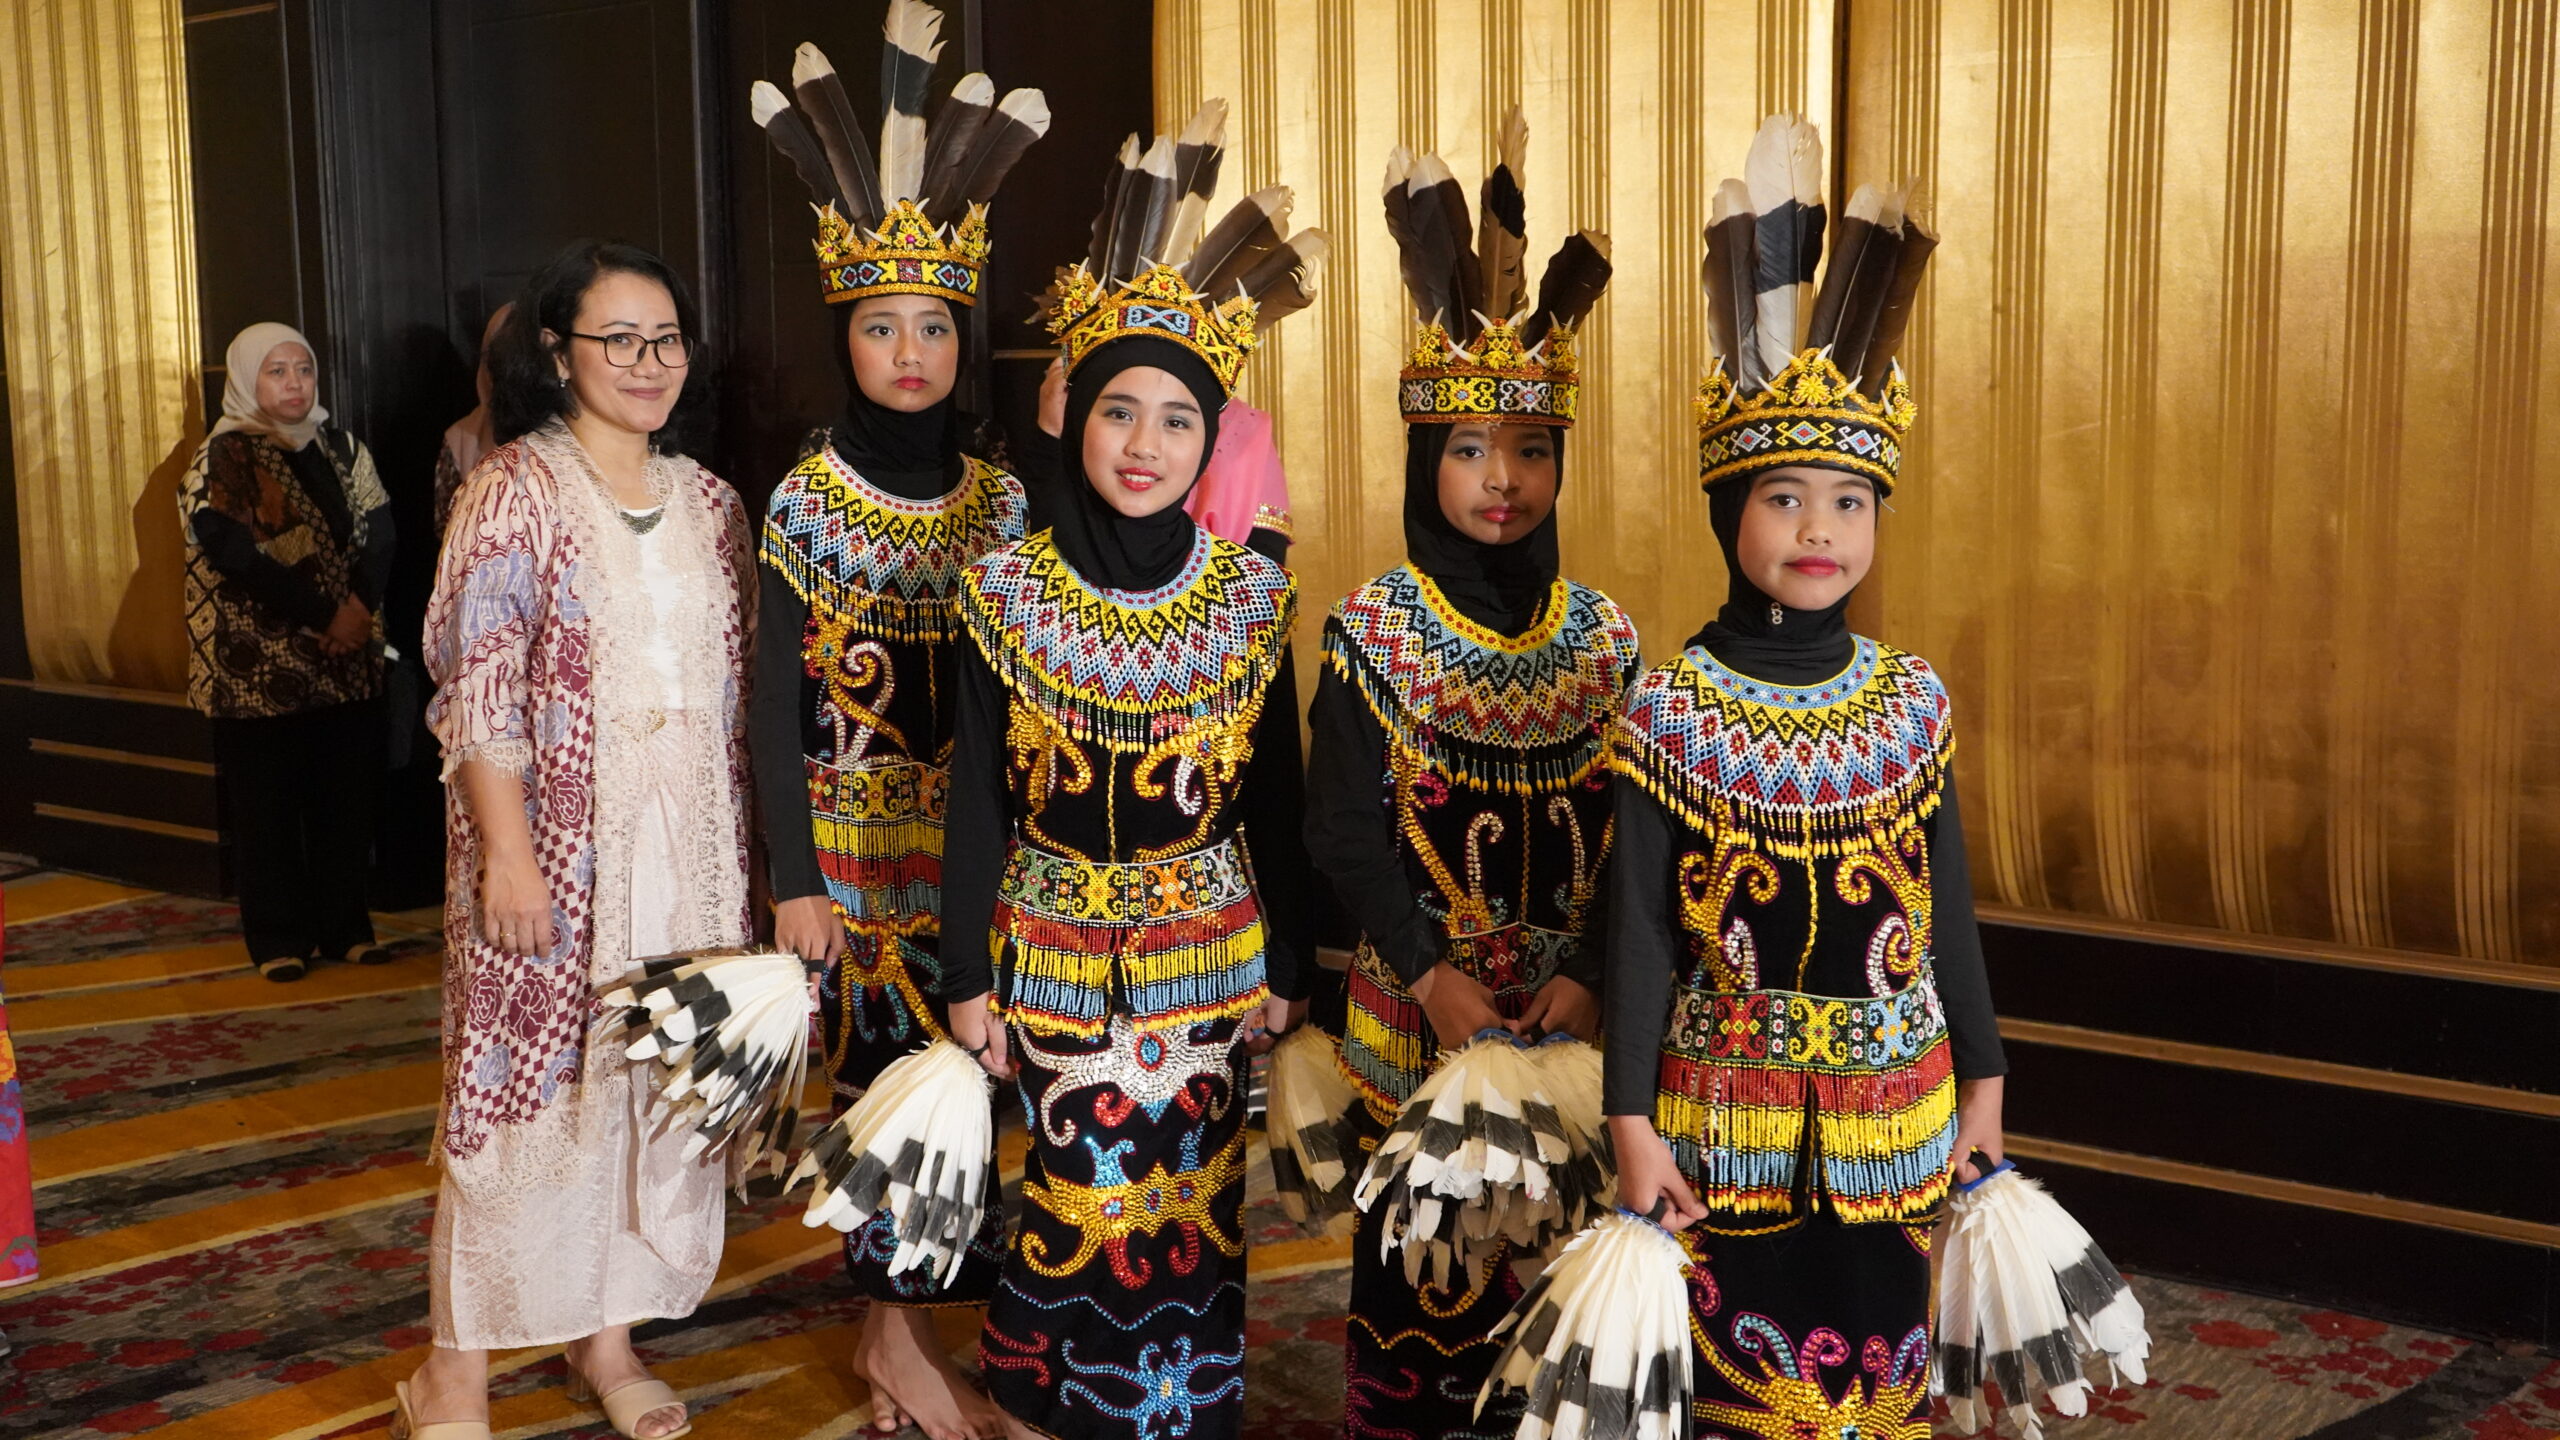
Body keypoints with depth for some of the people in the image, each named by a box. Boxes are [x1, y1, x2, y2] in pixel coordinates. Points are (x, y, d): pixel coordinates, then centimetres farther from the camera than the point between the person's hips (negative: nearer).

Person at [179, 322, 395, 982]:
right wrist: (325, 614, -18)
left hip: (346, 662, 4)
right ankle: (279, 939, 12)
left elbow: (377, 532, 3)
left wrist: (360, 605, -16)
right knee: (268, 804, 2)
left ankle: (345, 925, 18)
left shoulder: (341, 449, 11)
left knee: (346, 797, 7)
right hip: (259, 669, -4)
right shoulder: (221, 460, -5)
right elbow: (237, 556, -16)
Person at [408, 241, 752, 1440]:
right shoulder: (515, 489, -6)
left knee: (664, 1082, 10)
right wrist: (506, 847, -17)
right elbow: (477, 685, -11)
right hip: (556, 842, -5)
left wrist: (743, 841, 10)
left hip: (689, 845, 5)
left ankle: (607, 1331, 25)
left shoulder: (708, 502, 10)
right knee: (528, 1084, -1)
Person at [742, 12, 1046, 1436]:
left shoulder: (1003, 498, 4)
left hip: (979, 834, 3)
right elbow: (773, 704, -6)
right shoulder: (807, 501, -6)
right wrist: (794, 878, -11)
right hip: (857, 827, -3)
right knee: (899, 1060, 0)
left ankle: (903, 1325, 21)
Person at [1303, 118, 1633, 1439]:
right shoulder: (1370, 635, -5)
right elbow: (1344, 831, -8)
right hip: (1413, 1010, -2)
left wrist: (1587, 975, -12)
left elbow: (1630, 835, 0)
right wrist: (1433, 973, -17)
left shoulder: (1604, 638, 2)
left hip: (1569, 1015, 2)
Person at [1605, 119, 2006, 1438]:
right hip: (1727, 1118, -2)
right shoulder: (1671, 710, -9)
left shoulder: (1910, 701, -1)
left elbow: (1949, 910, 6)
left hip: (1894, 1117, 3)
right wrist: (1631, 1121, -10)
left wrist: (1982, 1083, 9)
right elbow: (1639, 928, -8)